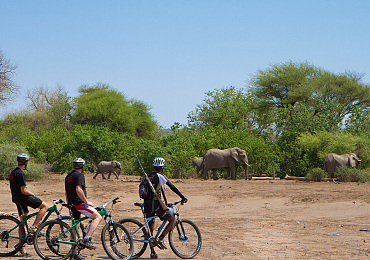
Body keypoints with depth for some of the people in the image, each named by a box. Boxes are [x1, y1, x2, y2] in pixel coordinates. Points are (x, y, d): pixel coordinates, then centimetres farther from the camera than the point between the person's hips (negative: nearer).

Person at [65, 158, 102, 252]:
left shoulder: (68, 176, 19)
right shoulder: (79, 175, -9)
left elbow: (66, 193, 25)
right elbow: (78, 190, -23)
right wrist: (87, 202, -16)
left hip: (71, 203, 9)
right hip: (79, 203, -9)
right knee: (98, 217, -9)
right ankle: (87, 239, -24)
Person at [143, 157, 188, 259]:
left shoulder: (148, 176, 19)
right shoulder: (160, 176, -2)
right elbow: (172, 187, -6)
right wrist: (182, 197, -4)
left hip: (147, 203, 7)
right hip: (155, 203, -7)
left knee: (150, 228, 14)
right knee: (173, 220, 6)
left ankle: (152, 252, 15)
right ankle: (160, 239, -8)